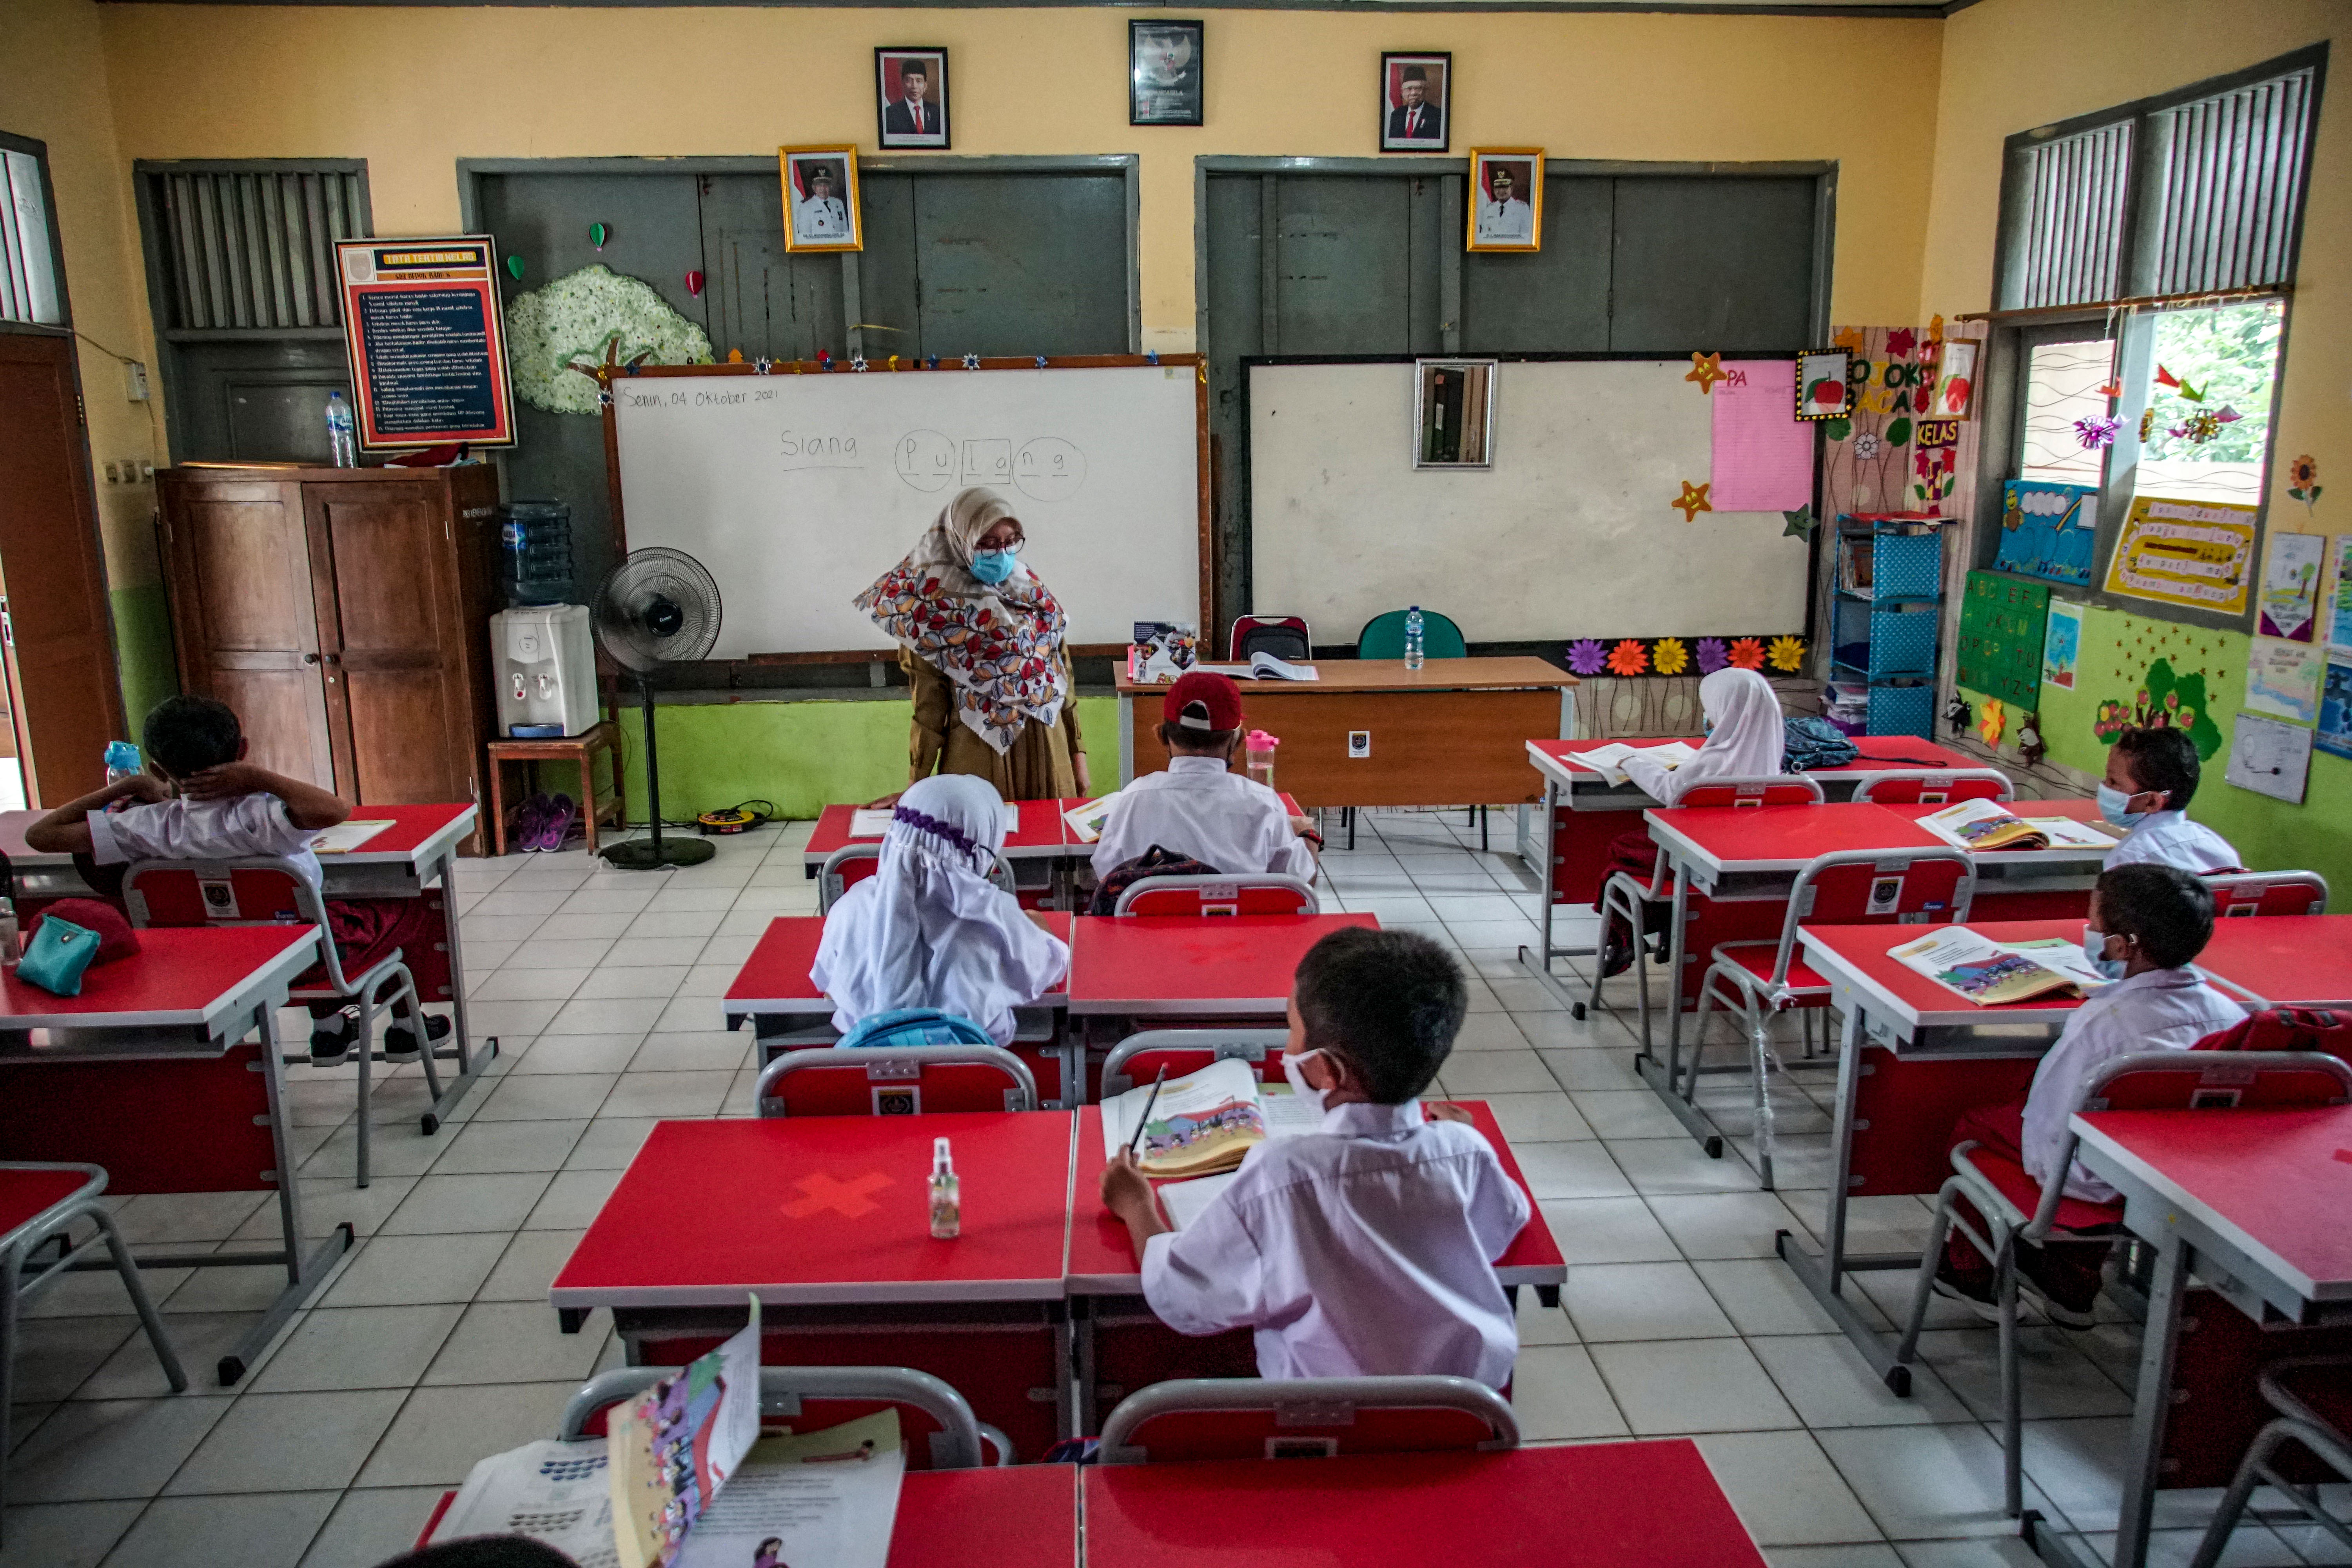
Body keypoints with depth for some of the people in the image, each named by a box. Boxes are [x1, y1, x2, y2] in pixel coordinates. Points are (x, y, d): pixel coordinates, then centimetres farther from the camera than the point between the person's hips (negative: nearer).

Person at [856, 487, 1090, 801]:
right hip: (979, 762, -4)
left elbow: (1062, 676, 9)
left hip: (1047, 755, 4)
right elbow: (929, 705, -6)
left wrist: (1077, 754, 9)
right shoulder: (936, 610, -9)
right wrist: (917, 786, -5)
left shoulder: (1034, 595, 4)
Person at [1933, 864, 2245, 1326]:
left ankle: (1971, 1273, 35)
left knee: (1974, 1122, 15)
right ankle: (2073, 1289, 44)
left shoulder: (2104, 1022, -31)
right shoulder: (2229, 1012, -13)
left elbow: (2052, 1126, -24)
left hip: (2095, 1181, -6)